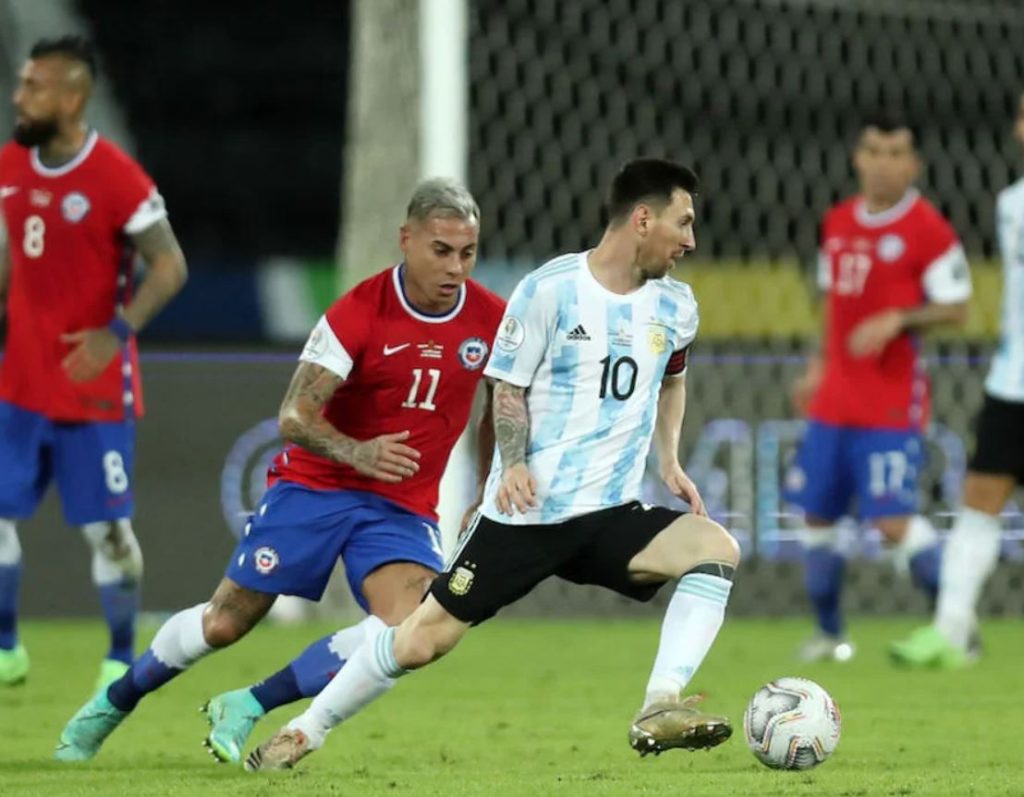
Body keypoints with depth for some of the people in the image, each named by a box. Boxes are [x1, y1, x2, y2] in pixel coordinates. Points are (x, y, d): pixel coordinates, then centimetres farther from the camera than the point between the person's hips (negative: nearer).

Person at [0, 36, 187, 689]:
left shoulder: (117, 179, -15)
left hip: (96, 389, -6)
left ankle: (122, 661, 14)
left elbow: (170, 266, -13)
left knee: (107, 527, 0)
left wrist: (118, 333, -25)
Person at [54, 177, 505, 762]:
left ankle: (248, 708, -13)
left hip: (406, 507, 2)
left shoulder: (491, 319, -7)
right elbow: (294, 416, -20)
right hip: (316, 484, -2)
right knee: (226, 622, 1)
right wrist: (356, 452, -37)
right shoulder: (358, 313, -17)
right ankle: (109, 707, 27)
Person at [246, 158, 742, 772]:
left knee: (717, 549, -23)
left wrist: (669, 458, 12)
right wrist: (514, 464, -18)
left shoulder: (676, 307, 6)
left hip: (611, 513, 4)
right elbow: (508, 387, -2)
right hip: (526, 512, -4)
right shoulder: (550, 290, -9)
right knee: (424, 638, -4)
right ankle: (304, 733, 16)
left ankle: (660, 713, -28)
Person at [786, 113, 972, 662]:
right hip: (835, 398, 7)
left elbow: (955, 308, -8)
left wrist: (896, 320, -21)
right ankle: (828, 633, 22)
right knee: (816, 514, 8)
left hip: (892, 401, -7)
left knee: (892, 520, -14)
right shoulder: (837, 224, 11)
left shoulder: (928, 230, -9)